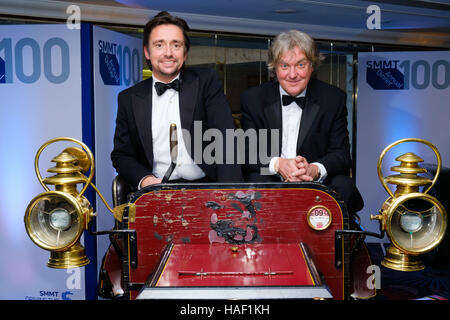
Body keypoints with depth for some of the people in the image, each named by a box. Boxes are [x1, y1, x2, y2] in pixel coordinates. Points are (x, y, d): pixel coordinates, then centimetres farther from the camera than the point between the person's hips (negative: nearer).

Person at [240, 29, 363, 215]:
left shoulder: (334, 99, 6)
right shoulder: (253, 99, 5)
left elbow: (341, 153, 1)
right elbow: (247, 152, -1)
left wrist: (315, 169, -23)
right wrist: (277, 164, -23)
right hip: (271, 182, 0)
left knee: (343, 186, -30)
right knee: (257, 181, -32)